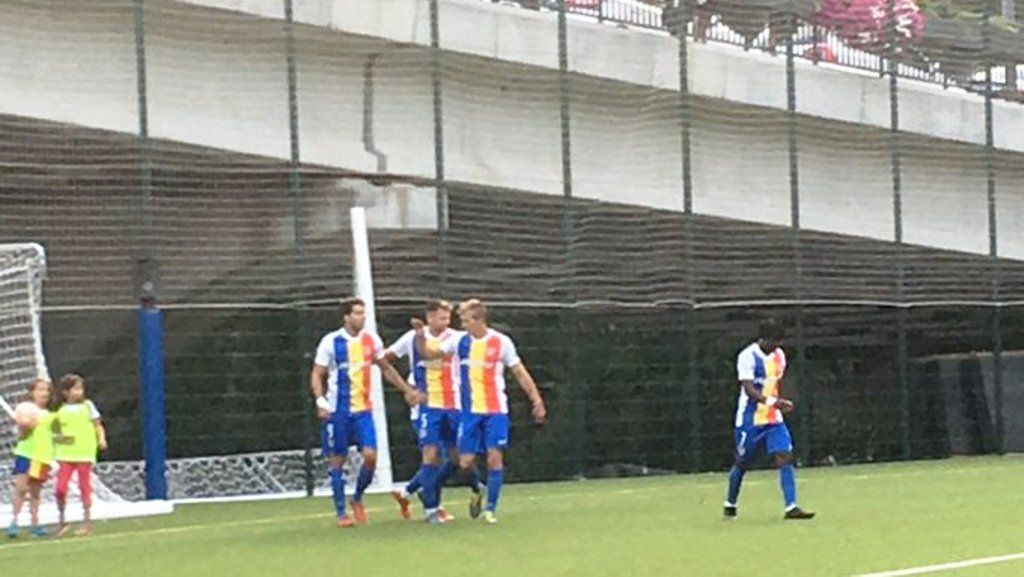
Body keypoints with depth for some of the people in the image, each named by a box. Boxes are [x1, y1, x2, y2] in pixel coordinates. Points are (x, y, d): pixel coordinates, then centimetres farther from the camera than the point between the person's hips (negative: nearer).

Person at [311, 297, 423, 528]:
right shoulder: (331, 342, -7)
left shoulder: (371, 340, 5)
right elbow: (317, 374, -3)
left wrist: (407, 390, 19)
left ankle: (357, 499, 14)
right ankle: (341, 513, 11)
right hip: (337, 411, -3)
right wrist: (321, 401, -17)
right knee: (337, 460, 1)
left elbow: (386, 368, 20)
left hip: (363, 409, 3)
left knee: (370, 455, -10)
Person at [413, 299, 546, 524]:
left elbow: (520, 372, 2)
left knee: (495, 457, -10)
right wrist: (420, 336, -11)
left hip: (495, 410, -2)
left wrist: (536, 400, -2)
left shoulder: (501, 342, -3)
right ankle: (478, 492, 30)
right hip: (470, 411, 3)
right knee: (465, 461, -1)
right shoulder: (459, 340, 4)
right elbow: (428, 354, 6)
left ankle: (491, 508, -1)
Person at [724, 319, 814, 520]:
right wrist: (772, 402, -38)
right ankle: (730, 504, 28)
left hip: (774, 420, 5)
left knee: (785, 457, -11)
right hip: (750, 420, -5)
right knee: (742, 463, 7)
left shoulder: (779, 355, 8)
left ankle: (791, 507, -16)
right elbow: (749, 389, -25)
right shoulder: (748, 357, -15)